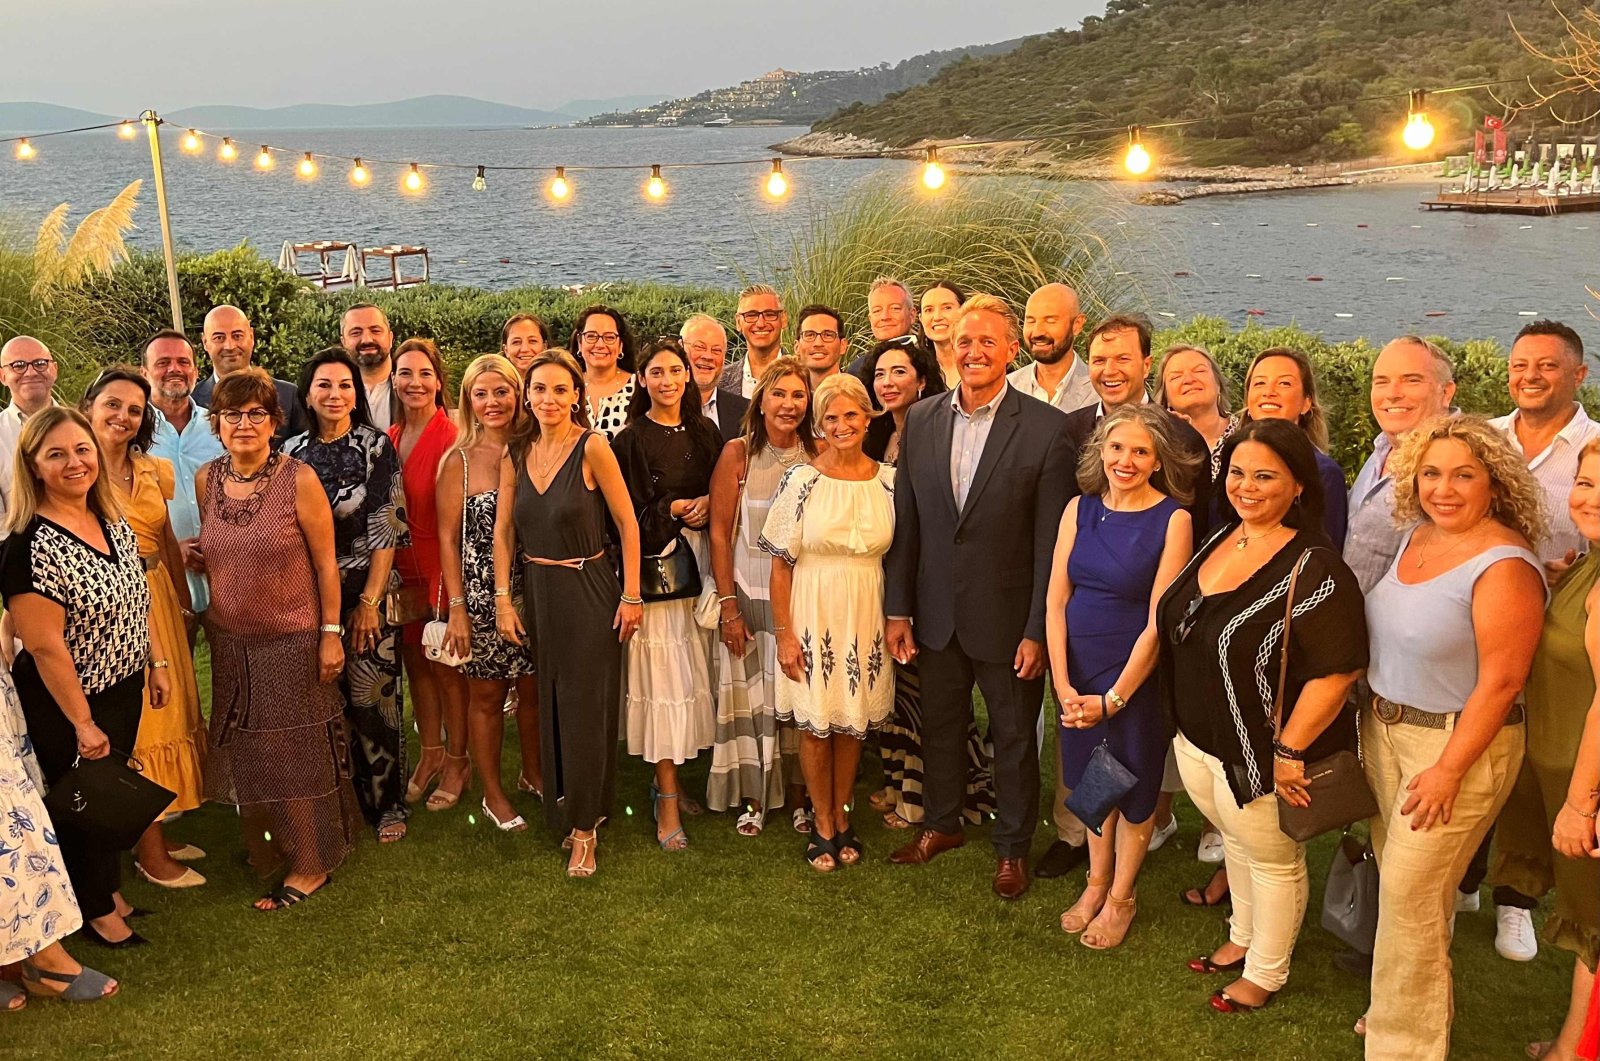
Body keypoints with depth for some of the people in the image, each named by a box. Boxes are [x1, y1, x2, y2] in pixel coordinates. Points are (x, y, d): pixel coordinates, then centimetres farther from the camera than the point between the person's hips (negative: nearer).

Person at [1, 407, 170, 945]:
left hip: (124, 689, 7)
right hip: (66, 704, -7)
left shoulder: (115, 523, 0)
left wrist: (158, 663, 9)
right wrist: (83, 723, -19)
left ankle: (109, 889, 42)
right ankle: (94, 909, 32)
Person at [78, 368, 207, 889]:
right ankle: (149, 852, 14)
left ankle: (154, 833, 28)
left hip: (157, 605, 6)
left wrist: (184, 605, 11)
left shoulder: (153, 471, 8)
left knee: (161, 715, 13)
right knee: (132, 724, 1)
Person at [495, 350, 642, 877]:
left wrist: (631, 596, -11)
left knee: (585, 709, 2)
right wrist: (502, 599, 1)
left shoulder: (592, 447, -13)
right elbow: (503, 531, 6)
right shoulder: (517, 453, 3)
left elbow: (627, 523, -10)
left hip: (588, 592, -5)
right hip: (537, 592, 5)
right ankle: (563, 808, 30)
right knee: (550, 707, 12)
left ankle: (585, 827, 14)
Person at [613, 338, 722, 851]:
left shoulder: (705, 433, 10)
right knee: (664, 676, -6)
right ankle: (667, 802, 0)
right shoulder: (630, 441, -2)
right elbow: (627, 517, -5)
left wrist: (709, 508, -4)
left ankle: (672, 777, 18)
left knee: (698, 672, 4)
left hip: (700, 562, 5)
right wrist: (677, 510, -11)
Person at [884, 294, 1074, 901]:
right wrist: (897, 609, 2)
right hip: (937, 615, 4)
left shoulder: (1045, 428, -12)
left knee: (1014, 737, 13)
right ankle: (941, 824, 42)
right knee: (940, 726, 20)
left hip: (1007, 617, -3)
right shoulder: (921, 421, 1)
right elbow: (905, 524, 4)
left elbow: (1052, 542, -11)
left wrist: (1039, 630, -13)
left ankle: (1012, 846, 32)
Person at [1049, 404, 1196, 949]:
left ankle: (1121, 899, 31)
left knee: (1134, 786, 12)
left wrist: (1114, 698, -16)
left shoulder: (1172, 520, -14)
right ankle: (1096, 883, 38)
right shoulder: (1080, 509, -1)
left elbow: (1158, 622, -15)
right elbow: (1056, 601, -2)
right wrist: (1063, 684, -10)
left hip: (1137, 677, -4)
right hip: (1078, 674, 4)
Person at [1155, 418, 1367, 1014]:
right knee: (1236, 843, 27)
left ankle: (1265, 973, 37)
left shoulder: (1313, 571, -24)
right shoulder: (1218, 540, 1)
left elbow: (1336, 671, -26)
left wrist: (1290, 751, -23)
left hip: (1258, 755, -7)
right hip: (1197, 739, 7)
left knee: (1272, 861, 16)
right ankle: (1244, 939, 50)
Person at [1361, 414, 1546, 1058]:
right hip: (1385, 726, 7)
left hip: (1458, 741, -7)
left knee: (1410, 893, 0)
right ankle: (1419, 1000, 37)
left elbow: (1500, 680, -21)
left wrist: (1448, 770, -18)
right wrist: (1377, 711, 10)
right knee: (1397, 877, 16)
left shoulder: (1503, 566, -21)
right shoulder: (1416, 536, 3)